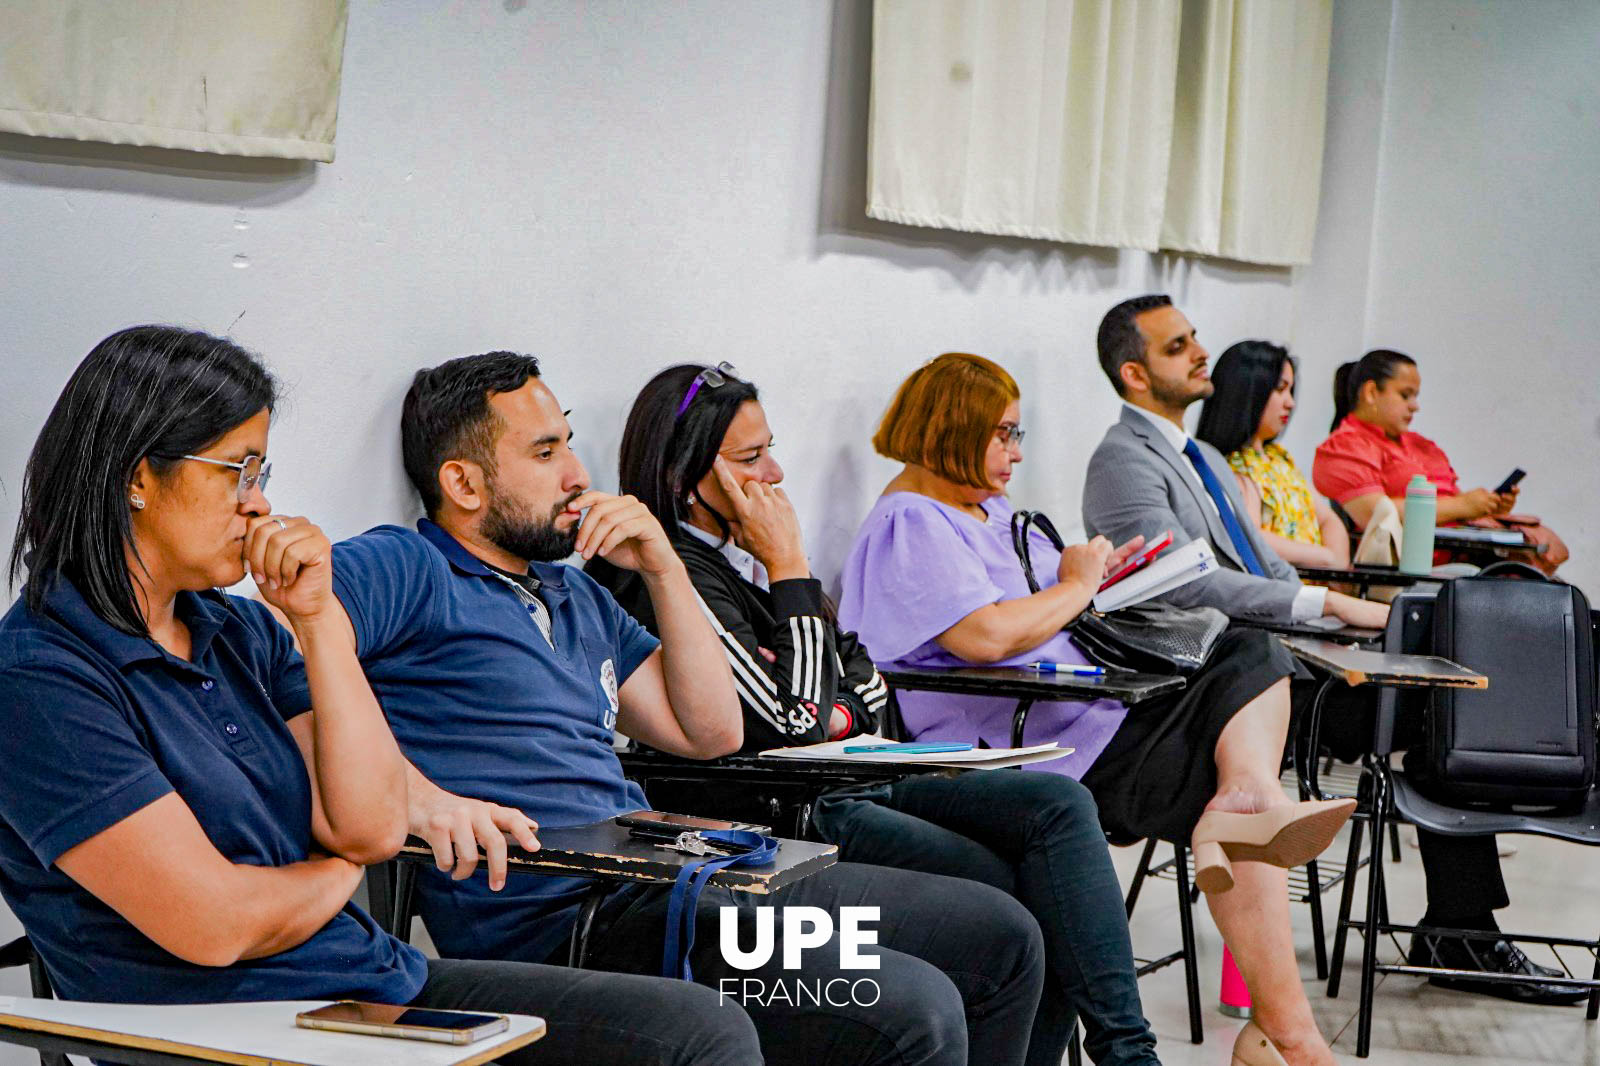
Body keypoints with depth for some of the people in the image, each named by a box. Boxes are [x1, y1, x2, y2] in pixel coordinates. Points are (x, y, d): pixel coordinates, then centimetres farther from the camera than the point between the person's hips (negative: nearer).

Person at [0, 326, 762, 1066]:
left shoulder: (239, 630, 13)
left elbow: (373, 827, 3)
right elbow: (214, 924, -18)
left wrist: (316, 616, -1)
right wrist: (338, 872, 3)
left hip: (388, 984, 8)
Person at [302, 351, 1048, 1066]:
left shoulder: (575, 595, 24)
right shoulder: (407, 569, -3)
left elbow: (712, 731, 21)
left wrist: (663, 569, 12)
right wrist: (414, 794, -31)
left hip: (669, 886, 9)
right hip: (565, 928, -9)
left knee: (1001, 936, 9)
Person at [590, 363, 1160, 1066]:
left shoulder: (744, 550, 13)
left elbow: (869, 687, 18)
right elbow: (796, 726, -21)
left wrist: (831, 719, -6)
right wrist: (790, 566, -16)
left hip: (850, 775, 8)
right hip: (796, 814, -8)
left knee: (1061, 804, -11)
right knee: (1029, 900, -18)